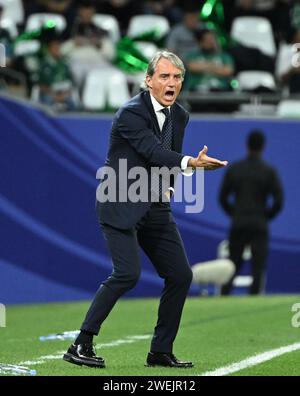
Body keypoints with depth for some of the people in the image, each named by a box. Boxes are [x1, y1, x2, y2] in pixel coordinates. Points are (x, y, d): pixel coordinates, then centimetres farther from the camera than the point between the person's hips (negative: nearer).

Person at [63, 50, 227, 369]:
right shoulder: (131, 113, -16)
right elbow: (154, 152, -29)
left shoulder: (179, 116, 8)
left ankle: (161, 351, 14)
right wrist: (190, 162, -44)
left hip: (155, 208, 8)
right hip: (121, 206, -8)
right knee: (127, 273, -21)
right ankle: (81, 345, -15)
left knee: (180, 275, 3)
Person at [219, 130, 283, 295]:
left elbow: (223, 198, 5)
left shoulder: (233, 169, 3)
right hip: (259, 226, -3)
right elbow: (278, 201, -7)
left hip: (237, 225, 3)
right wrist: (266, 217, 8)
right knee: (258, 268, -1)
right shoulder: (269, 171, -4)